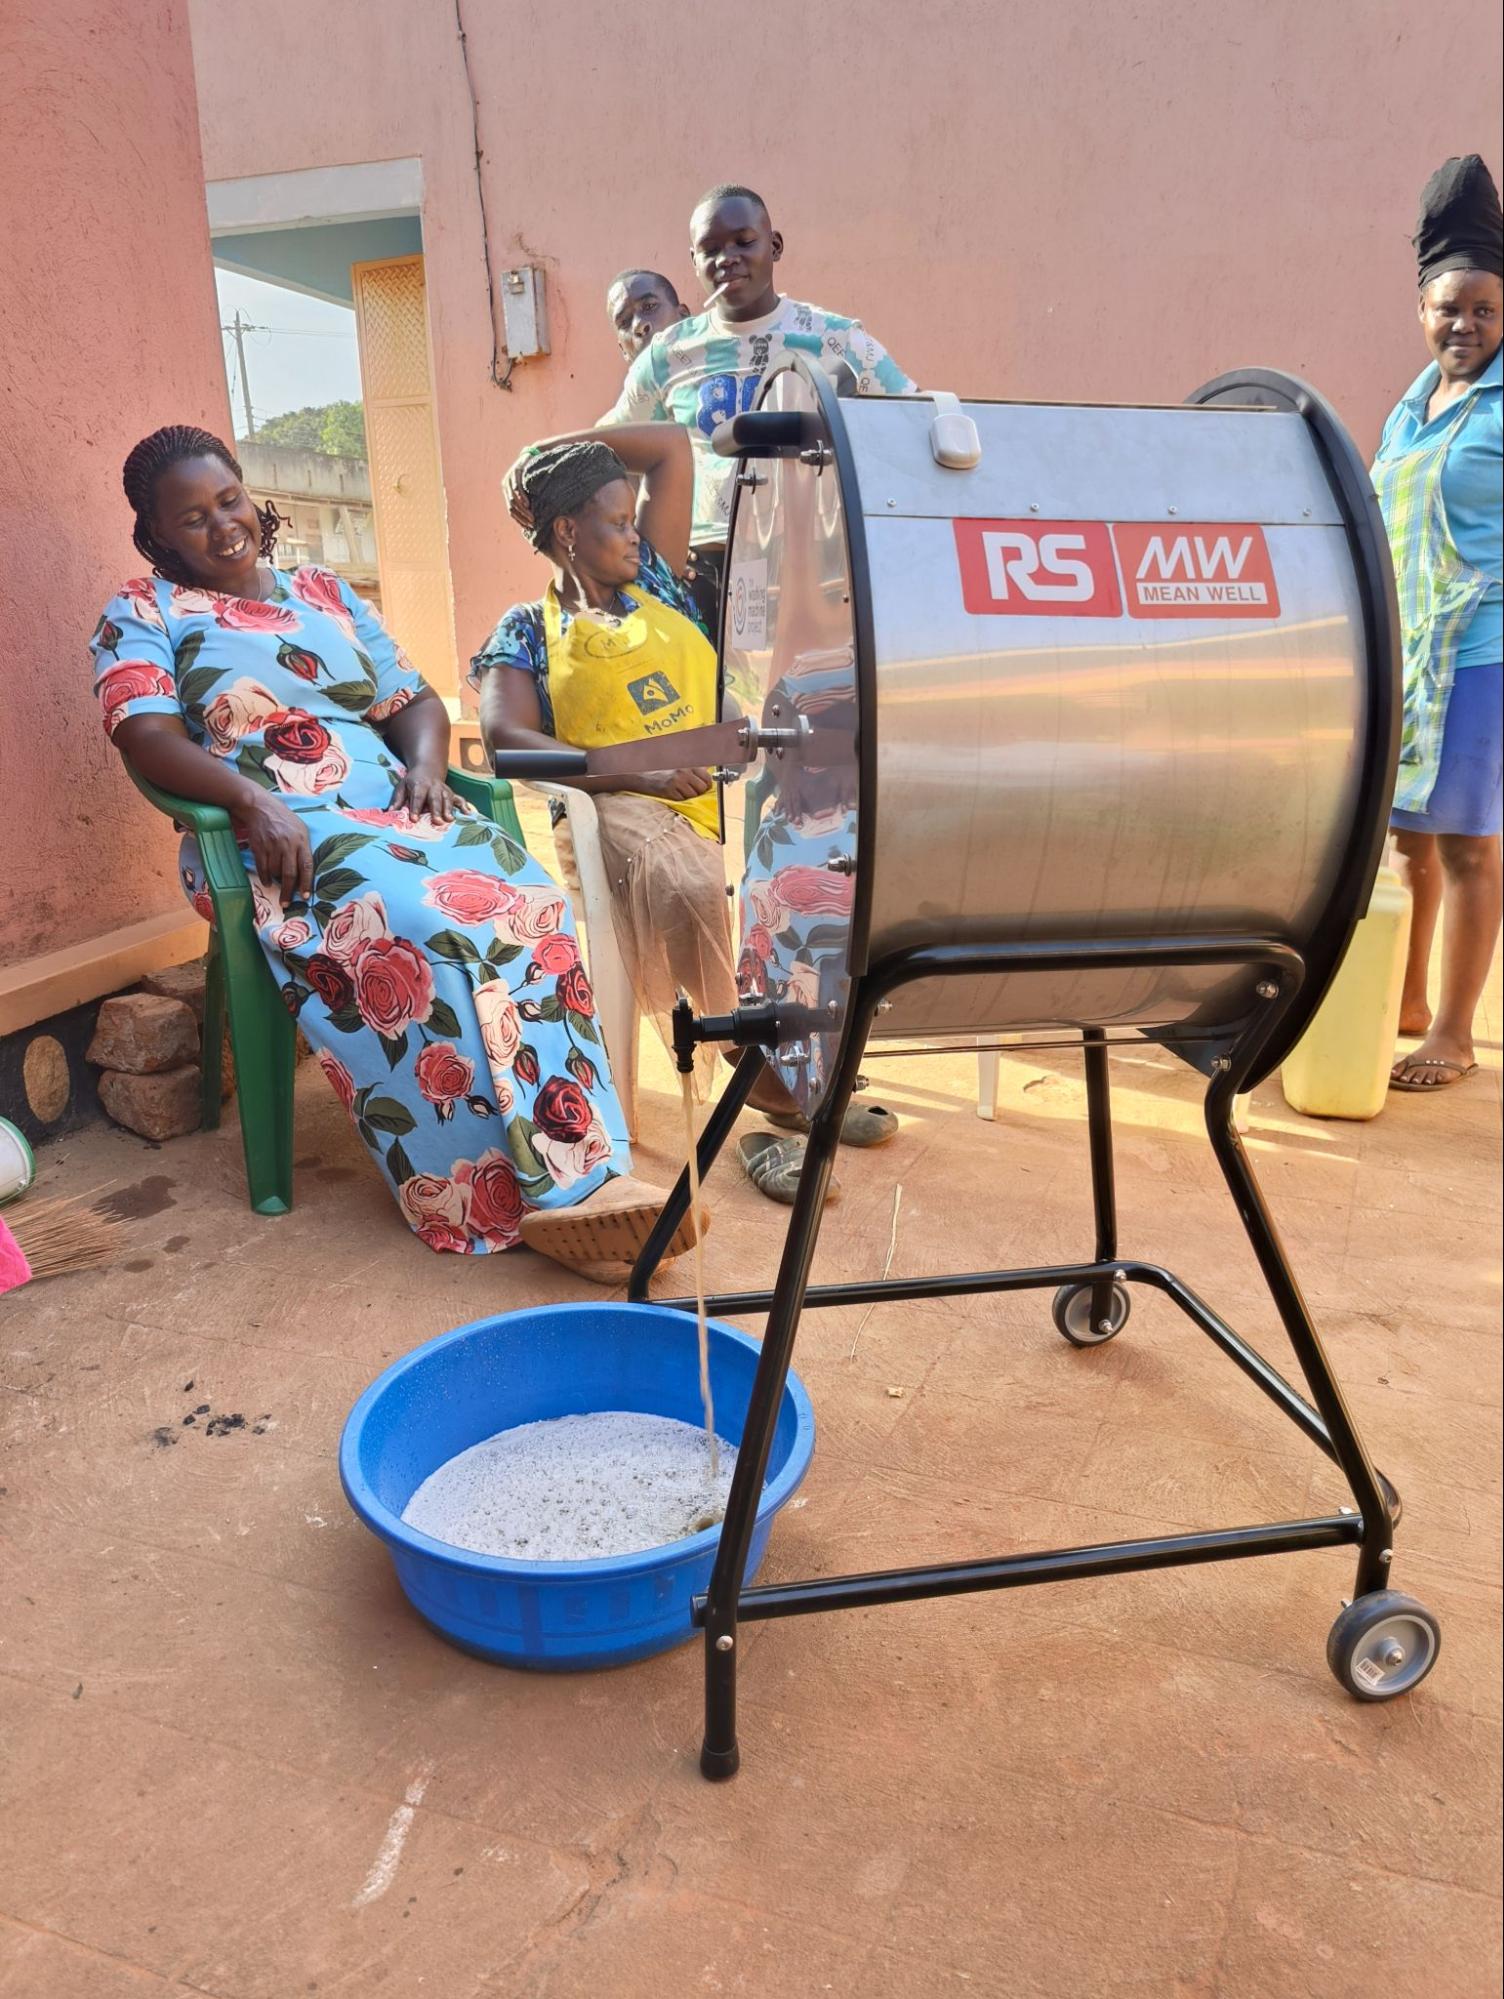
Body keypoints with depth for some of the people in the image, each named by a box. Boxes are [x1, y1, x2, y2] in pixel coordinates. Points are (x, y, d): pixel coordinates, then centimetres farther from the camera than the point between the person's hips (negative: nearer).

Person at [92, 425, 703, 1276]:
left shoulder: (328, 593, 25)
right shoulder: (144, 614, 12)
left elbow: (415, 700, 20)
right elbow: (149, 736, -5)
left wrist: (427, 766, -4)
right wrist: (254, 799, -24)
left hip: (395, 806, 4)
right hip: (272, 835, -4)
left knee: (529, 902, -28)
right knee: (409, 926, -37)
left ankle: (582, 1169, -32)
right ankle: (510, 1192, -32)